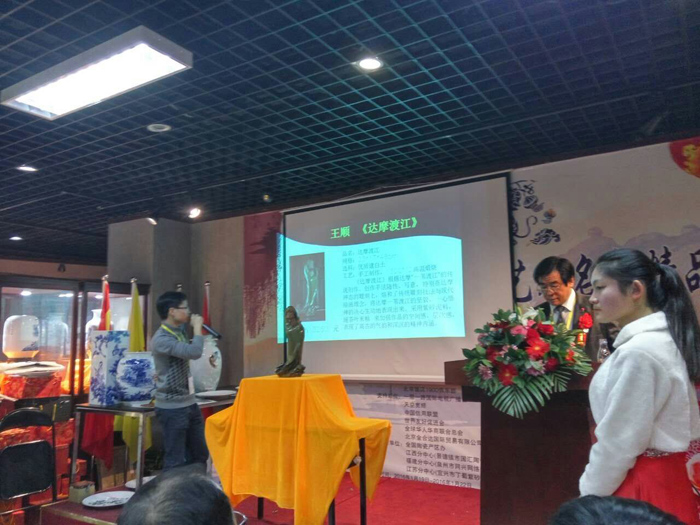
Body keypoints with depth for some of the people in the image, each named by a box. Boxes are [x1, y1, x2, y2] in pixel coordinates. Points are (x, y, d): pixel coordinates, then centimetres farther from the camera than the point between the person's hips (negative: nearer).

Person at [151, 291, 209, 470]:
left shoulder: (179, 332, 8)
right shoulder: (161, 339, -20)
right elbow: (194, 352, -32)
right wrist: (197, 327, -17)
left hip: (189, 404, 9)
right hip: (172, 408, -9)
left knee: (200, 454, 17)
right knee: (176, 461, 0)